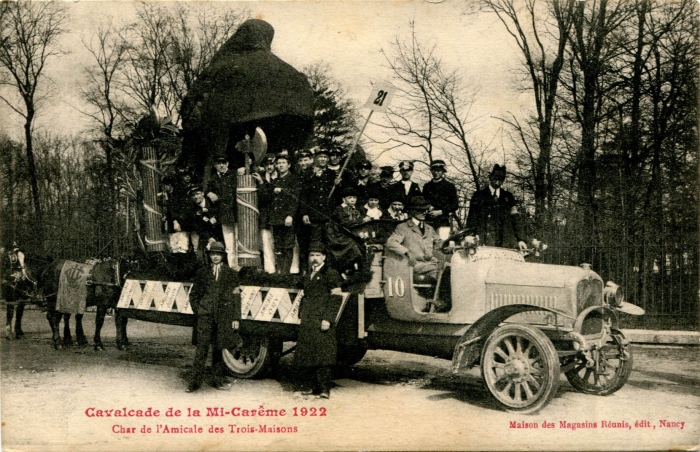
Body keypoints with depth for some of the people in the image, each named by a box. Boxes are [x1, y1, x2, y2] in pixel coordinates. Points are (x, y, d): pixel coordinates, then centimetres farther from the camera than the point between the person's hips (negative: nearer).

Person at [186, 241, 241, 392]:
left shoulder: (231, 273, 8)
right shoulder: (202, 272, 11)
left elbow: (236, 297, 7)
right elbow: (193, 295, 17)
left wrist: (236, 318, 1)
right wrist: (198, 310, 4)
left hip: (222, 317, 0)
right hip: (205, 316, 0)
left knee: (218, 348, 6)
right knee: (202, 347, -5)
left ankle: (217, 380, 18)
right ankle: (195, 381, -1)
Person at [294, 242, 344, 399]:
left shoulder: (330, 274, -1)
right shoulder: (307, 277, 21)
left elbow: (336, 298, -7)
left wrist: (328, 319, -15)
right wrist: (301, 316, 14)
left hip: (322, 322, -7)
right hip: (306, 323, 7)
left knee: (323, 354, -10)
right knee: (305, 355, 5)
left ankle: (324, 388, -7)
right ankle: (308, 385, 13)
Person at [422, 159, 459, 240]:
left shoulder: (449, 186, 7)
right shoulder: (427, 186, 19)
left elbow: (455, 205, 3)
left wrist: (440, 212, -7)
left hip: (443, 222, -3)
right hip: (428, 221, 3)